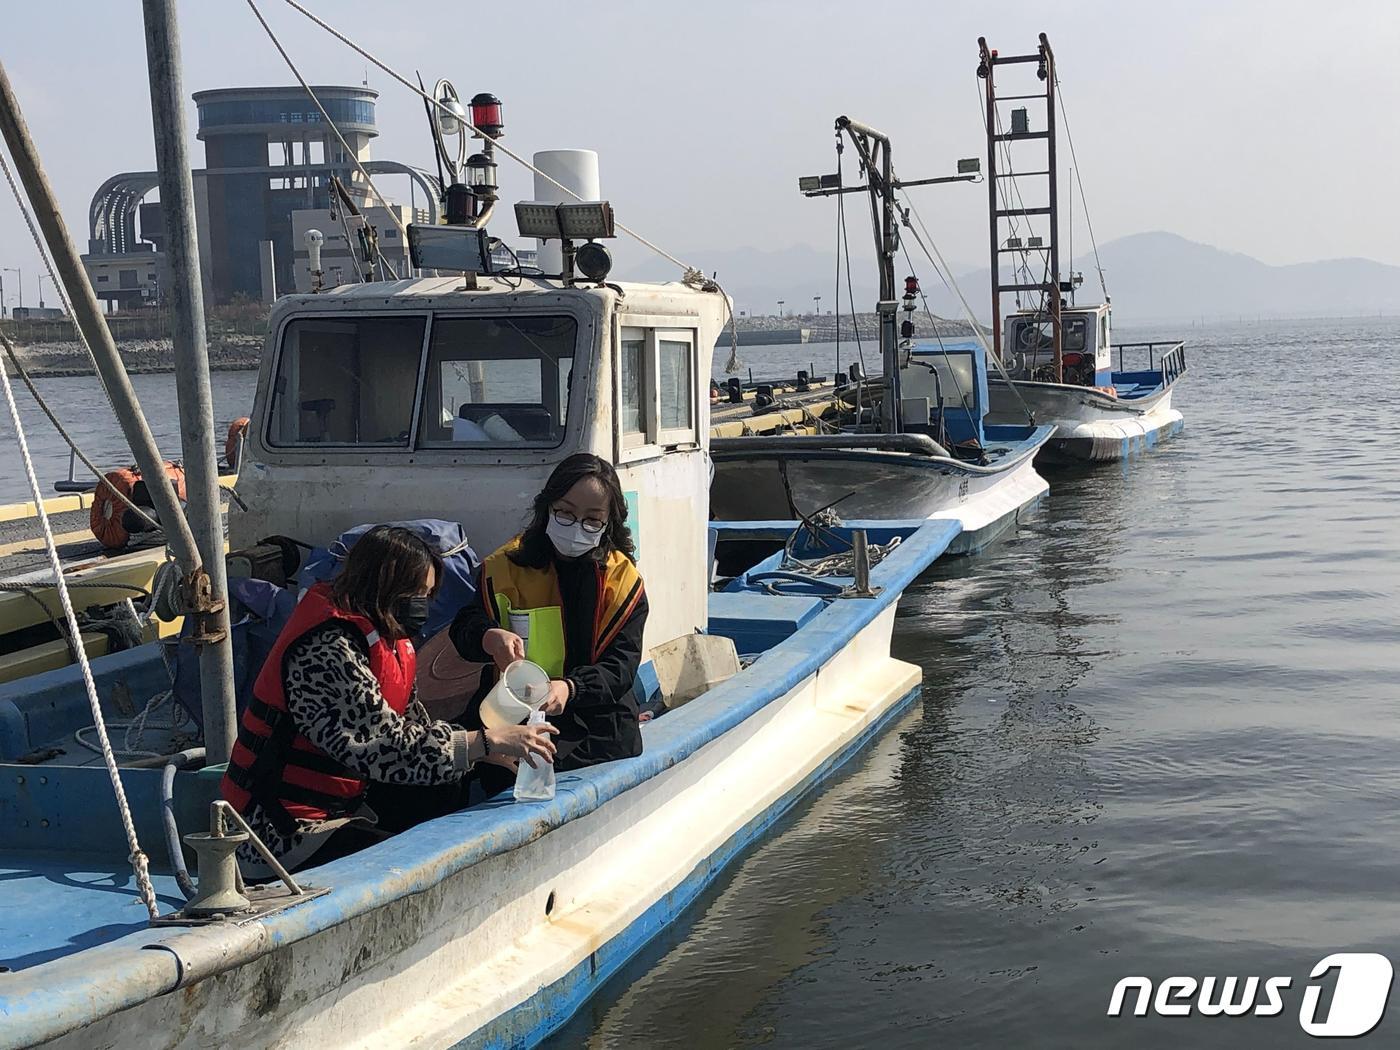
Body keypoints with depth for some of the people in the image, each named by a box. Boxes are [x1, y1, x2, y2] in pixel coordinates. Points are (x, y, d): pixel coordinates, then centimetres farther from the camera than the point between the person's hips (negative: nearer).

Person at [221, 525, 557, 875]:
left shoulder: (385, 637, 9)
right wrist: (487, 742, -27)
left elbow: (412, 724, 12)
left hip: (342, 802, 10)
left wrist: (489, 752, -3)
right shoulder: (328, 650, -23)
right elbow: (384, 748, -30)